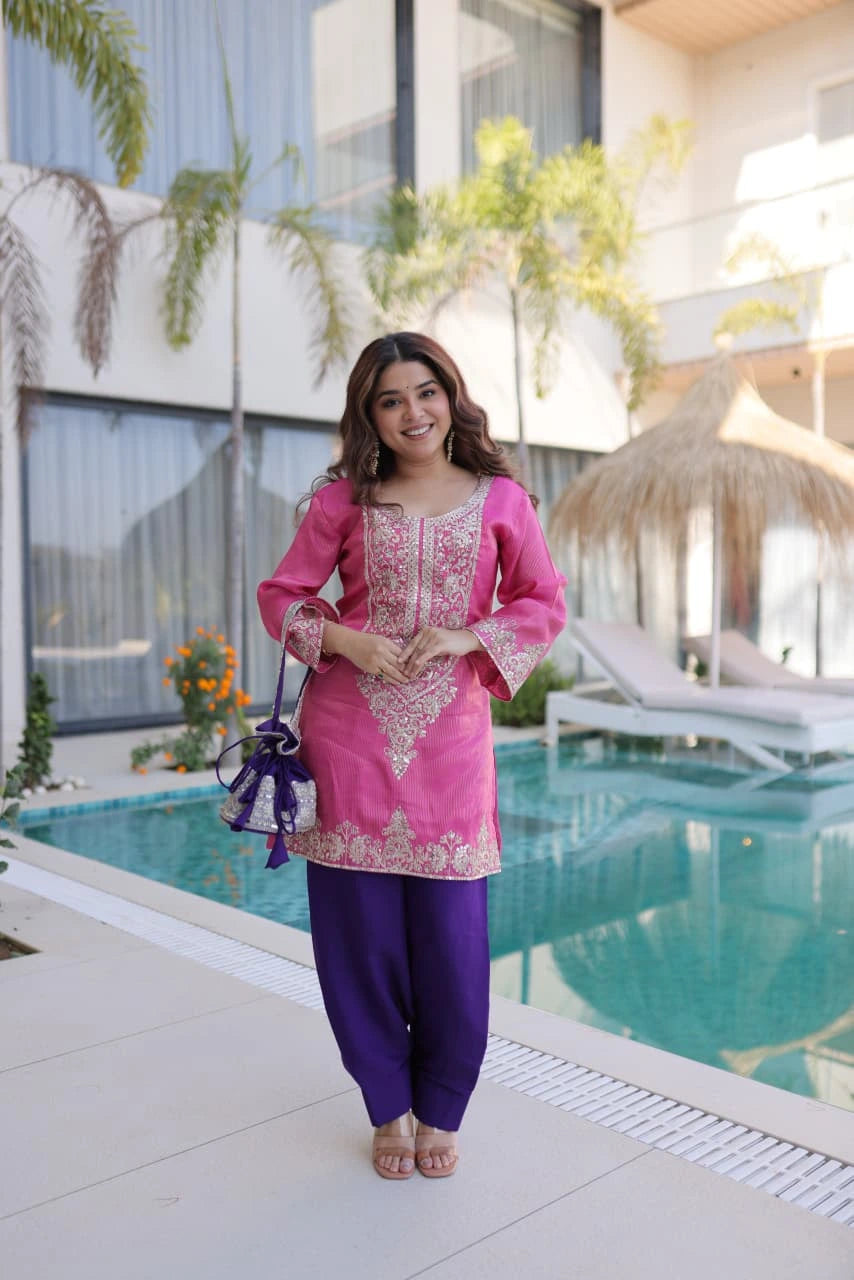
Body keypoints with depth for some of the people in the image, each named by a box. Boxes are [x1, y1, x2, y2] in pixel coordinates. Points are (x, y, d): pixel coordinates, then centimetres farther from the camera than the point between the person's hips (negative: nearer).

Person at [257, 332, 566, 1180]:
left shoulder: (499, 499, 6)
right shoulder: (344, 501, 6)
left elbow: (545, 605, 9)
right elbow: (280, 596, 10)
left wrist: (469, 637, -8)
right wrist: (344, 640, -9)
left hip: (450, 737, 0)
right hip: (350, 736, 1)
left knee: (453, 936, 2)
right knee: (360, 932, 6)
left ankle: (440, 1114, 27)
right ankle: (389, 1109, 28)